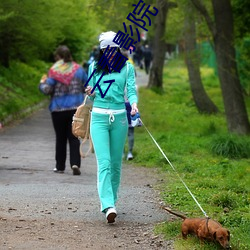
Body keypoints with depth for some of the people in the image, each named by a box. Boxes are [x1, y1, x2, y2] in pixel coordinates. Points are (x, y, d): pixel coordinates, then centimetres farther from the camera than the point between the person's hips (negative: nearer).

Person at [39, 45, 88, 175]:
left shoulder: (54, 71, -8)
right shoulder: (78, 69, 2)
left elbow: (47, 90, -12)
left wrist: (42, 83, 9)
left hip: (58, 109, -2)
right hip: (76, 108, 2)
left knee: (60, 138, 10)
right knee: (74, 137, 3)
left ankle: (60, 166, 16)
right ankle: (75, 163, -14)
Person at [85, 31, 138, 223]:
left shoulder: (127, 68, 6)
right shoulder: (94, 67, 10)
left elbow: (131, 90, -2)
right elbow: (92, 95, 16)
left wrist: (134, 104, -23)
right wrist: (91, 93, -7)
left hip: (119, 117, 1)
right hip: (99, 117, -1)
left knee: (116, 163, 7)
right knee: (104, 162, -13)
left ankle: (111, 200, 22)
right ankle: (109, 206, -23)